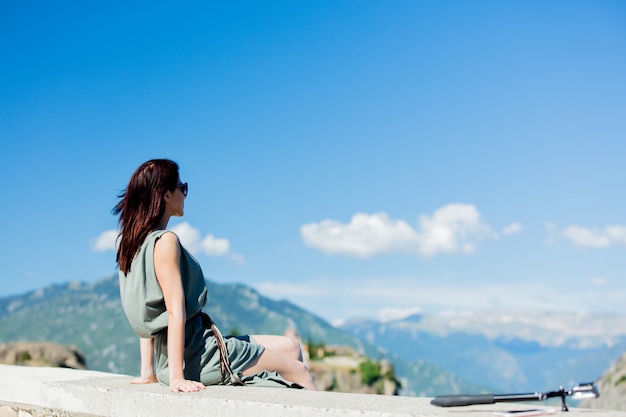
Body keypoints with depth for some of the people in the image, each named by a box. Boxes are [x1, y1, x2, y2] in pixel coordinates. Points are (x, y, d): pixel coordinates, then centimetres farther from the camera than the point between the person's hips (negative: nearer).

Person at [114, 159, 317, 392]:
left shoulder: (129, 242, 10)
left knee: (290, 347, 16)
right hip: (199, 357, -9)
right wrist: (176, 377, -23)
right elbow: (176, 313, -22)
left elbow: (148, 314, 11)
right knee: (297, 368, 5)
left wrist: (148, 371, 13)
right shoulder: (165, 241, -17)